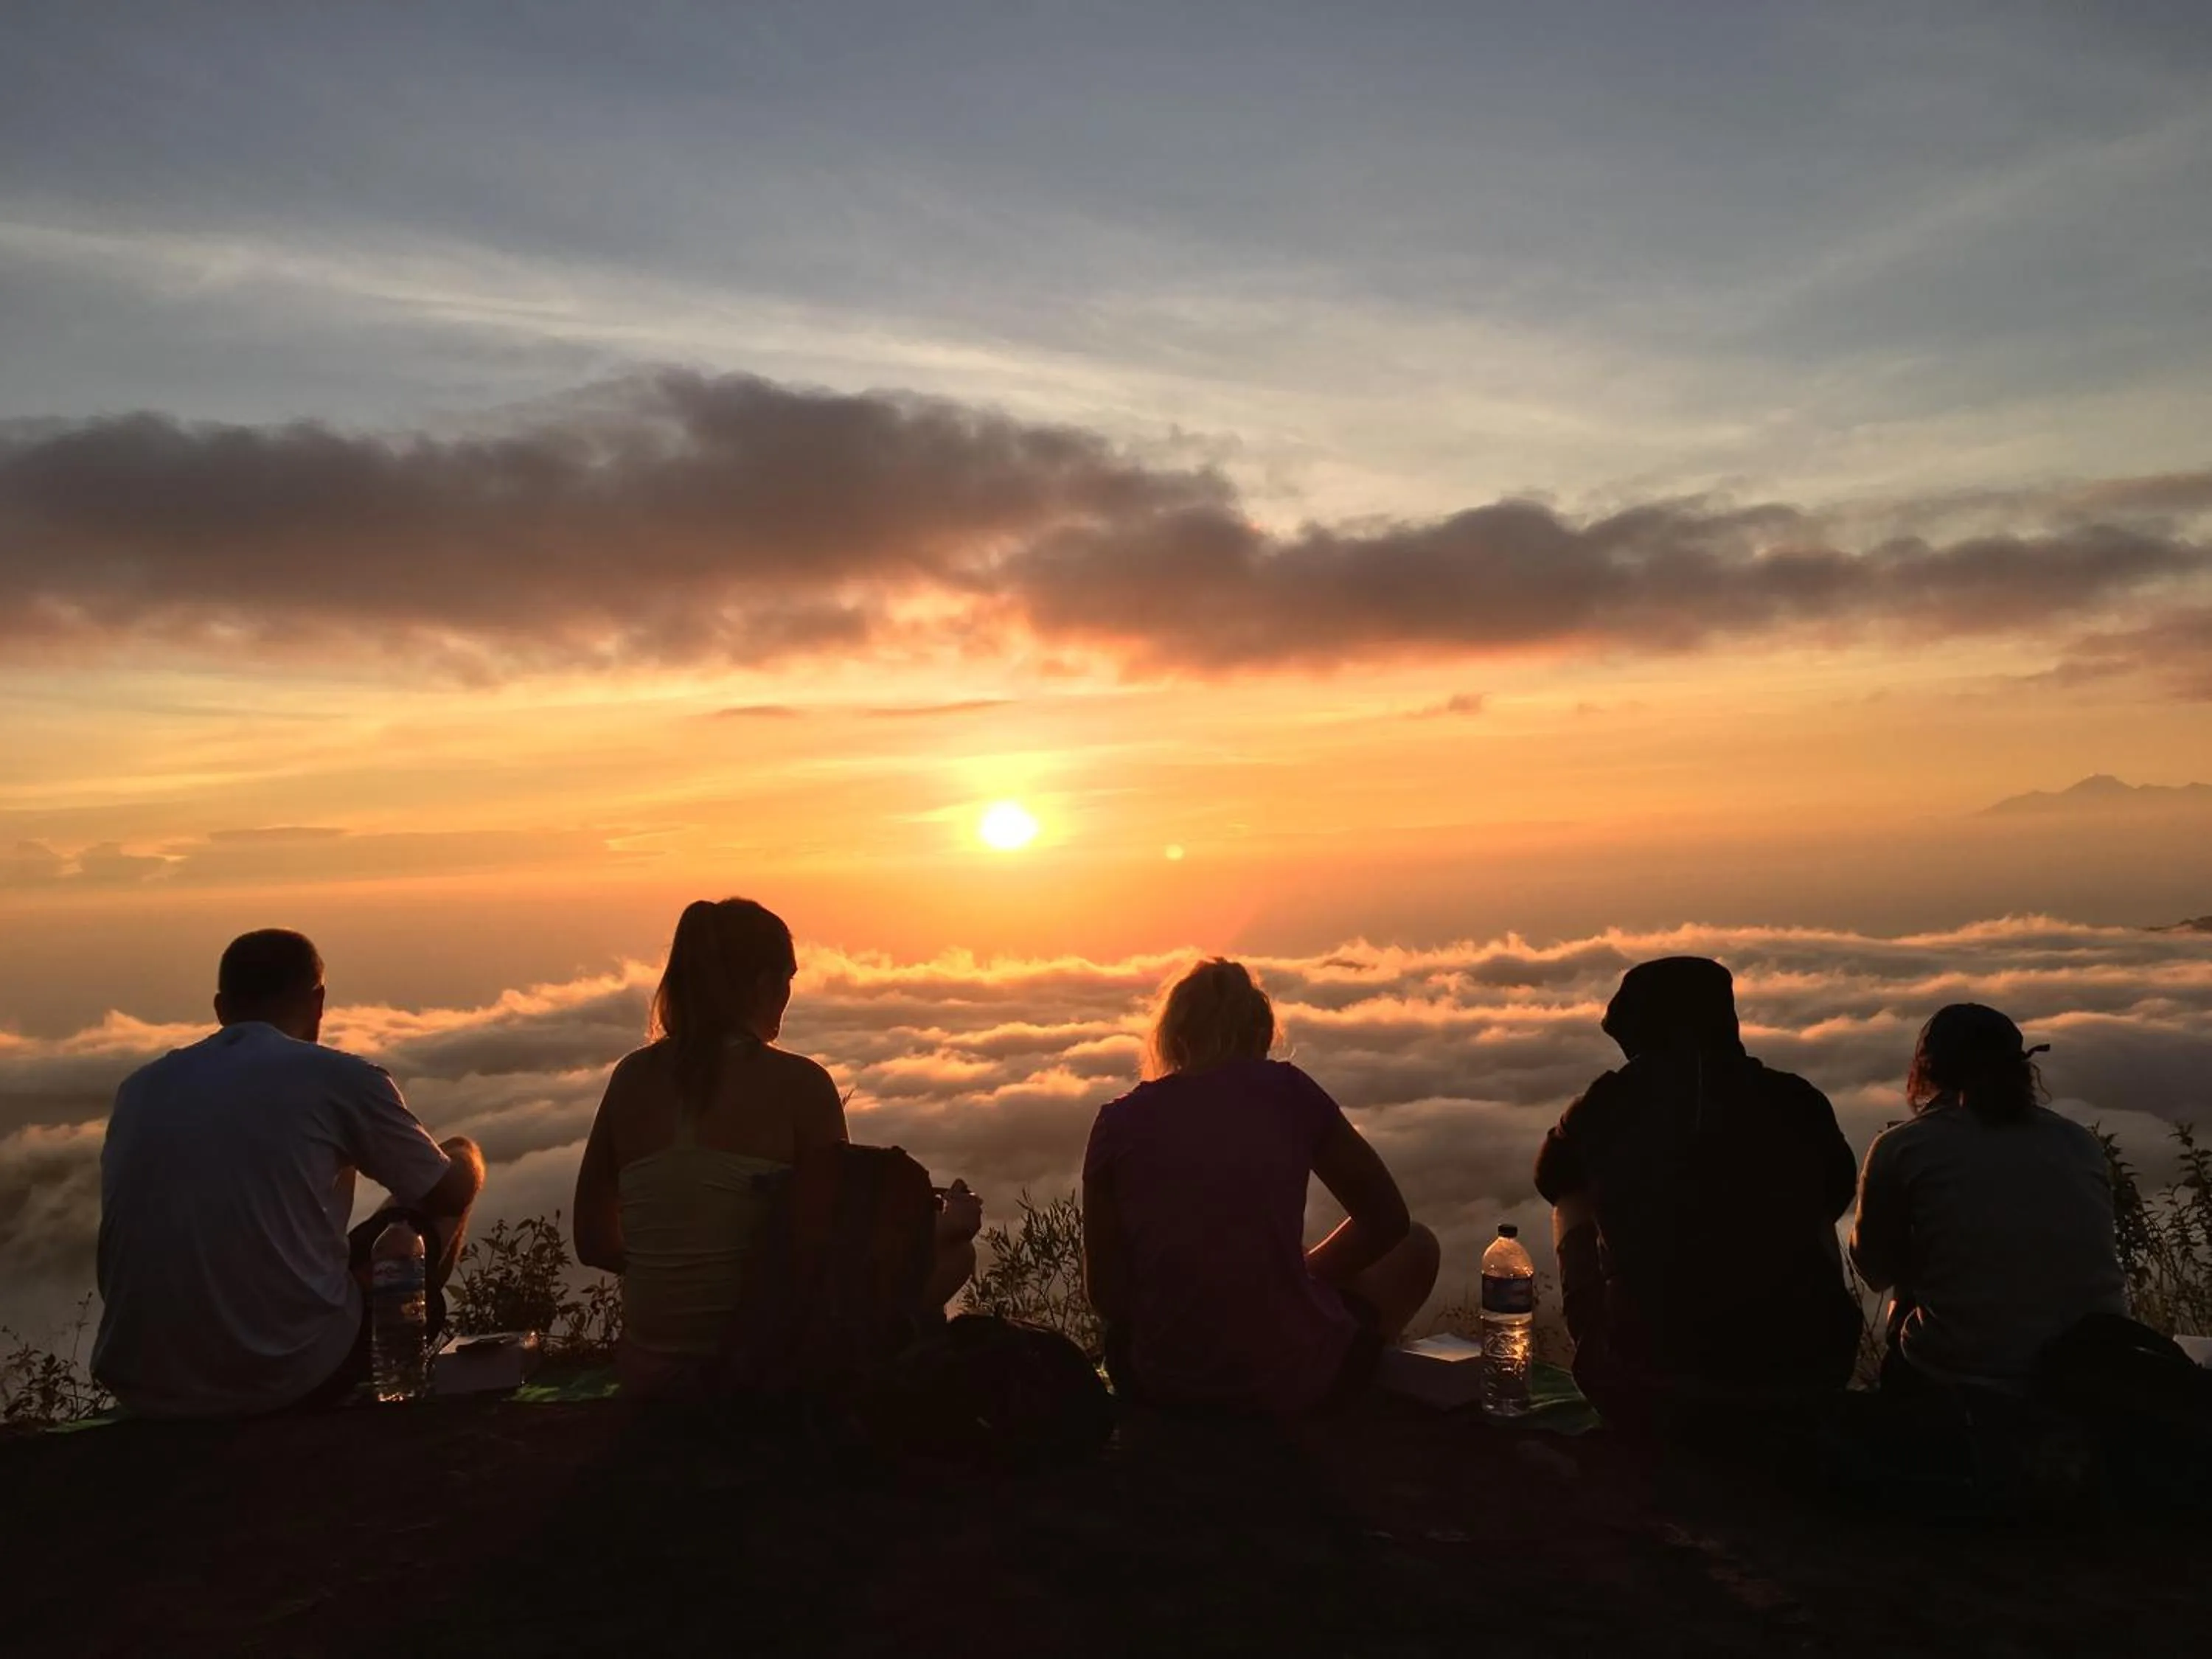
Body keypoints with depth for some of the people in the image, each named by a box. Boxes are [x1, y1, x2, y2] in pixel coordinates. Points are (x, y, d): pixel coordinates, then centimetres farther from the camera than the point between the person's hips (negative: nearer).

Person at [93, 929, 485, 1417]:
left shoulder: (140, 1087, 8)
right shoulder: (338, 1077, -6)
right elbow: (450, 1192, 6)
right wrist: (466, 1157, 30)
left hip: (142, 1386, 5)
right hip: (288, 1374, -5)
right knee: (431, 1214, 18)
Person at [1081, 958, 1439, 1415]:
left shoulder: (1119, 1123, -2)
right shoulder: (1287, 1092, -3)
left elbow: (1107, 1293, 1)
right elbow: (1387, 1220, 5)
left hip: (1162, 1384, 3)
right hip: (1296, 1380, -3)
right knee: (1416, 1247, 25)